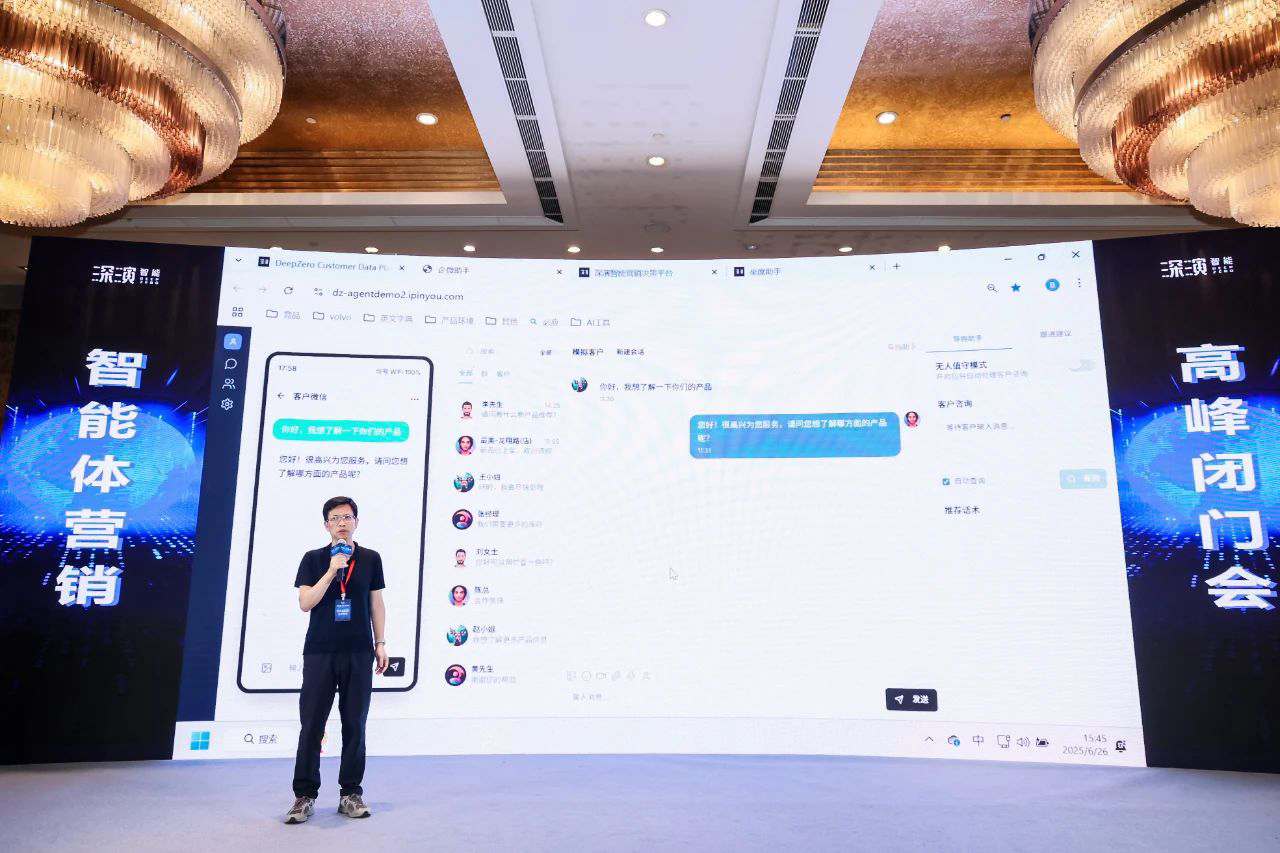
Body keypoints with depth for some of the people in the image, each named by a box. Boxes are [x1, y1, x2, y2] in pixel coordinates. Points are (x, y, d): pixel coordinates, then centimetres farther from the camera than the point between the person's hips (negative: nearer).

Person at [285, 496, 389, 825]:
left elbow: (376, 604, 9)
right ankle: (305, 795, 13)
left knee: (354, 725, 5)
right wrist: (332, 570, -15)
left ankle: (351, 794, 15)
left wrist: (381, 643, 4)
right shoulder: (313, 559, 3)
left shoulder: (371, 559, 5)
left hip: (359, 652, 1)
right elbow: (305, 603, -5)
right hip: (320, 652, -1)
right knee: (311, 725, 3)